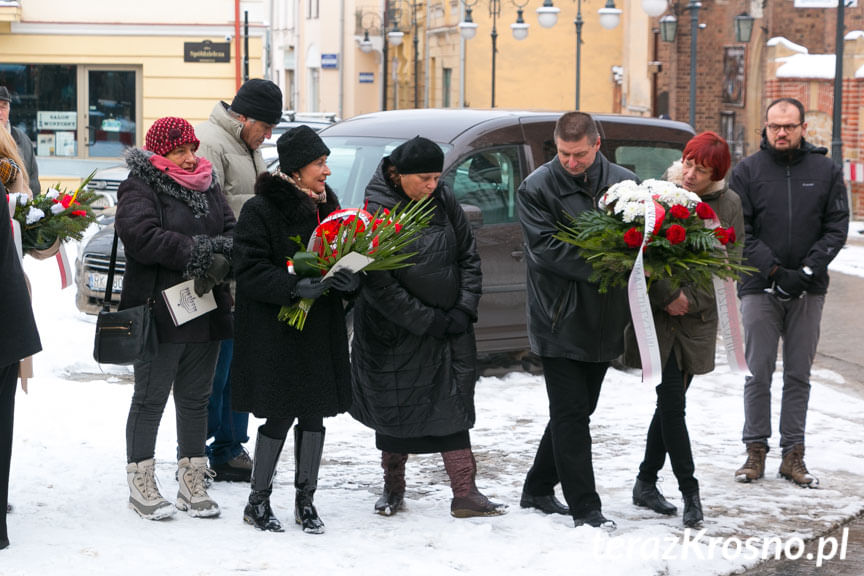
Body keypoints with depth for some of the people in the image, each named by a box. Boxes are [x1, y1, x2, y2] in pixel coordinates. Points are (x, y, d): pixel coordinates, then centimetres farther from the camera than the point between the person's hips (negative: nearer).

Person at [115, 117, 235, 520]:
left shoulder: (207, 188, 14)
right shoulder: (139, 190, -6)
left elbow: (233, 231, 5)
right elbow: (145, 237, -22)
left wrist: (221, 259, -17)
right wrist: (201, 254, -21)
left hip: (205, 316, 7)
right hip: (159, 315, -6)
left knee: (196, 399, 12)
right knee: (150, 399, 1)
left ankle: (192, 483, 21)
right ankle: (141, 485, 9)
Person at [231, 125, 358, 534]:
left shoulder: (326, 207, 12)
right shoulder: (262, 209, -9)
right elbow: (249, 270, -15)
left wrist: (350, 279, -6)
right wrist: (295, 287, -27)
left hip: (320, 332, 6)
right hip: (274, 331, -6)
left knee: (314, 414, 8)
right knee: (280, 414, -3)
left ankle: (305, 499, 20)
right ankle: (258, 501, 12)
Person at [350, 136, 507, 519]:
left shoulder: (442, 200, -1)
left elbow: (468, 255, 7)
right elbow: (379, 286, -18)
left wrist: (465, 308, -5)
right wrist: (429, 321, -17)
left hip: (448, 326, 4)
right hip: (395, 330, -4)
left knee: (453, 405, 0)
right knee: (395, 407, 6)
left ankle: (465, 493, 1)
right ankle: (393, 487, 24)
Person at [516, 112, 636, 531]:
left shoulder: (625, 183, 5)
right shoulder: (537, 189, -6)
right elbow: (546, 248, -15)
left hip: (604, 321, 5)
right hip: (560, 320, -5)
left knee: (576, 411, 14)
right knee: (571, 413, -6)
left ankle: (537, 489, 28)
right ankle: (585, 508, -2)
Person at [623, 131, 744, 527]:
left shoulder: (728, 205, 1)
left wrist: (691, 299, -12)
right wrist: (668, 296, -17)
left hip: (698, 319, 3)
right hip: (657, 316, -3)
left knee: (670, 402, 10)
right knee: (672, 402, -7)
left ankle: (646, 483, 23)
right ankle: (689, 491, 1)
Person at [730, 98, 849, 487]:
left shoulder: (827, 171, 5)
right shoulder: (747, 171, 2)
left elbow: (837, 228, 2)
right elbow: (739, 232, -3)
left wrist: (807, 270, -12)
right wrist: (776, 271, -13)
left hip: (808, 290, 1)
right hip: (759, 289, -1)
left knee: (799, 374, 6)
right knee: (758, 373, 1)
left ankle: (793, 454, 11)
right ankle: (756, 451, 9)